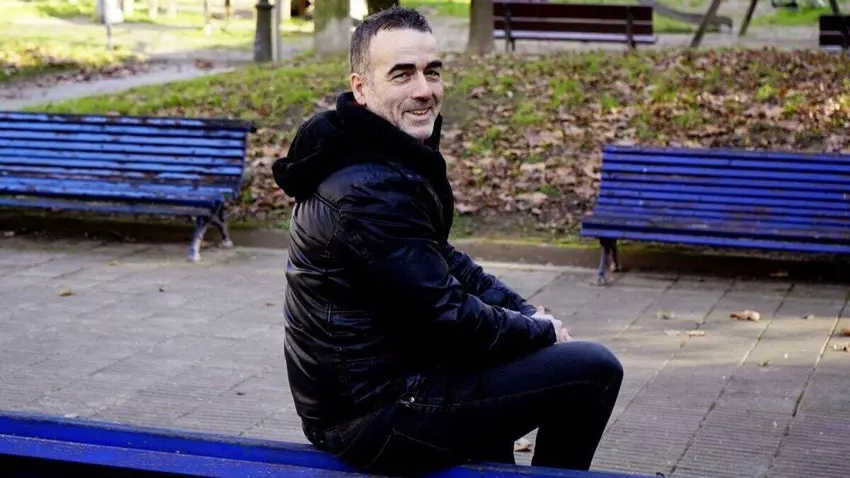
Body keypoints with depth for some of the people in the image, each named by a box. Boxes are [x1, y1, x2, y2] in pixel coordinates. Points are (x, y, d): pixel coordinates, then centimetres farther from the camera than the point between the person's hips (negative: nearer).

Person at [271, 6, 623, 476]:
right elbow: (448, 321, -23)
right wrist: (539, 331, -7)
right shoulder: (370, 191, -25)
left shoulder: (385, 158, 7)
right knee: (593, 370, -9)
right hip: (375, 417, -10)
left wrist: (524, 311, 5)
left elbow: (443, 260, 16)